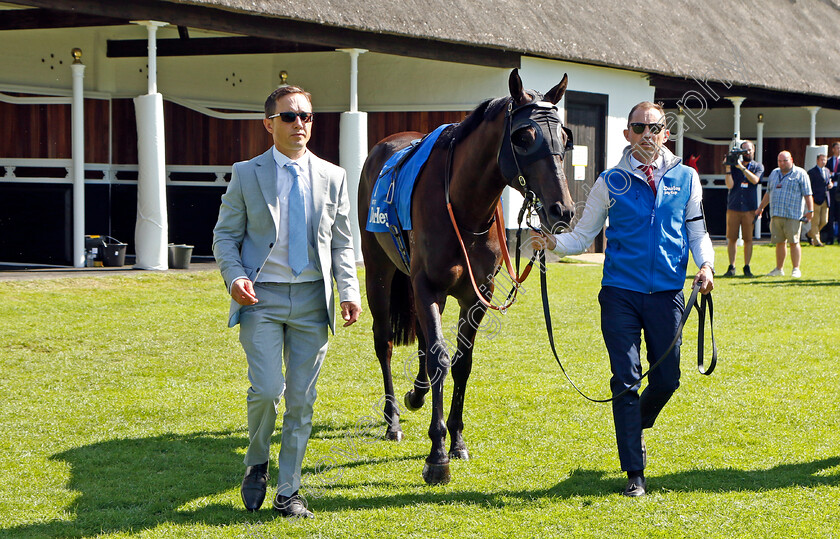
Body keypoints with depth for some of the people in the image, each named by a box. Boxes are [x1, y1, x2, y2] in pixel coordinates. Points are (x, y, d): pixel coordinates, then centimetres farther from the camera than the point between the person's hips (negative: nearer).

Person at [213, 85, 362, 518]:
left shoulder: (333, 176, 9)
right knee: (266, 389, -15)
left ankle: (288, 491, 15)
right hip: (262, 298, -2)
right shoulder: (246, 174, 3)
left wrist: (349, 291, -1)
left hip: (313, 300, 3)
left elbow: (342, 242, 12)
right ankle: (256, 465, 13)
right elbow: (225, 235, 4)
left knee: (301, 399, 4)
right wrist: (235, 277, -14)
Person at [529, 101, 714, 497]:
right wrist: (552, 242, -13)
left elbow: (697, 231, 12)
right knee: (626, 381, -3)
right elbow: (583, 235, 6)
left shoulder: (685, 179, 6)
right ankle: (634, 474, 4)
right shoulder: (610, 182, 3)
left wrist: (706, 265, -7)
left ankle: (637, 425, 41)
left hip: (667, 292, 2)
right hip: (620, 292, -1)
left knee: (667, 378, 7)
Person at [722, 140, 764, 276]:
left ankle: (747, 267, 7)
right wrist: (728, 167, -11)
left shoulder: (758, 166, 8)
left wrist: (742, 167, -17)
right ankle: (731, 267, 6)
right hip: (733, 207, 0)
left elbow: (755, 180, -12)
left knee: (748, 239, 0)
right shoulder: (734, 165, 8)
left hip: (749, 208, 0)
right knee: (732, 238, -1)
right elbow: (730, 185, -3)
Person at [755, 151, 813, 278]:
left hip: (793, 215, -5)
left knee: (793, 242, -6)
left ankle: (796, 269, -1)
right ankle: (779, 269, 14)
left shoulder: (800, 174, 2)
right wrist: (760, 208, 26)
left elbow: (807, 194, -3)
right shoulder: (774, 173, 19)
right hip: (776, 215, 5)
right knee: (779, 242, 7)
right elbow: (768, 193, 27)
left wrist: (810, 211, -10)